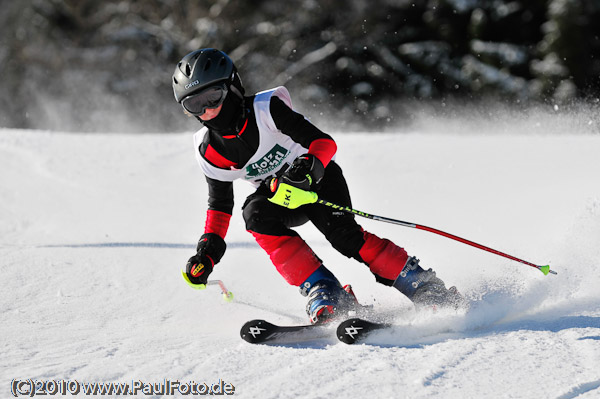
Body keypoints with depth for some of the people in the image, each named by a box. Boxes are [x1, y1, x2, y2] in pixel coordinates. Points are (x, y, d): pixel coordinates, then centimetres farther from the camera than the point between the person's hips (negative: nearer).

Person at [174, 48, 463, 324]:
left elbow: (325, 142, -26)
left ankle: (425, 287, -20)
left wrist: (308, 168, -46)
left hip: (319, 176, -4)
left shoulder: (266, 108, -24)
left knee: (342, 233, -28)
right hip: (278, 192, 4)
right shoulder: (209, 150, -9)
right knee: (255, 213, -29)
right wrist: (208, 249, -9)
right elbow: (220, 203, 4)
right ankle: (325, 294, -32)